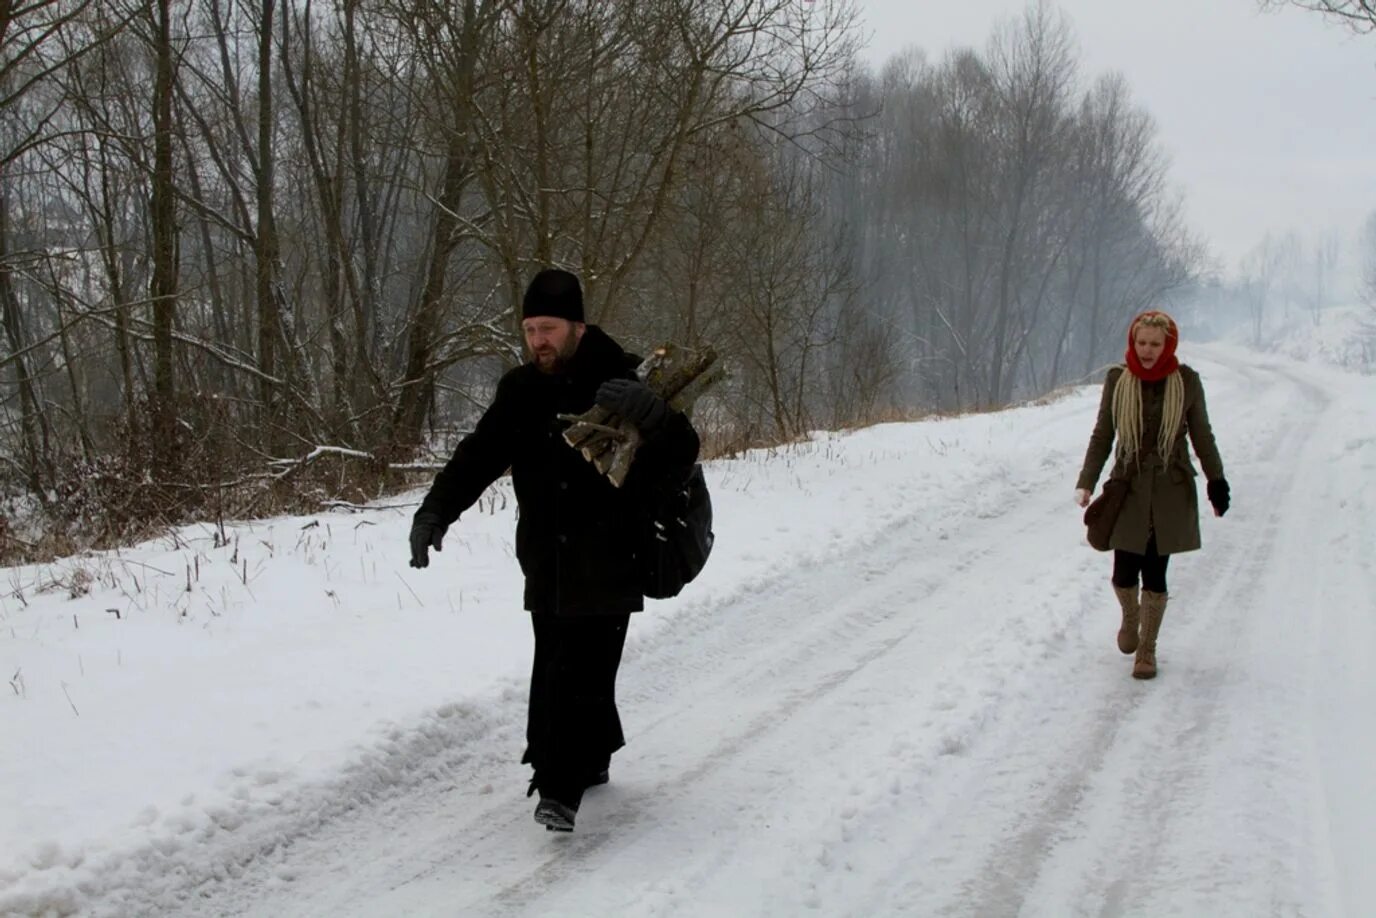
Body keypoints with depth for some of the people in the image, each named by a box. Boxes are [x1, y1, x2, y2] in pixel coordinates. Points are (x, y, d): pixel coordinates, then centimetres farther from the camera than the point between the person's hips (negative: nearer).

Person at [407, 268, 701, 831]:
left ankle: (561, 789, -12)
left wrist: (652, 416, -37)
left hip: (606, 566, -5)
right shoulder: (520, 392, 7)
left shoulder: (616, 385, -8)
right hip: (546, 562, 5)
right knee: (559, 670, 13)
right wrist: (435, 512, -10)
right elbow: (478, 456, 5)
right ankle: (590, 760, 32)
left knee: (582, 674, -11)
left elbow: (682, 454, -15)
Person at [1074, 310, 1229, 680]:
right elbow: (1102, 435, 3)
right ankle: (1130, 618, 34)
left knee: (1155, 573, 1)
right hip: (1129, 489, 1)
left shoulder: (1186, 381, -3)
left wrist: (1216, 481, 6)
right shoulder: (1117, 380, -1)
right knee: (1124, 574, -1)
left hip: (1171, 492, -1)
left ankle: (1147, 648, 19)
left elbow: (1202, 435, 7)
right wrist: (1086, 481, -6)